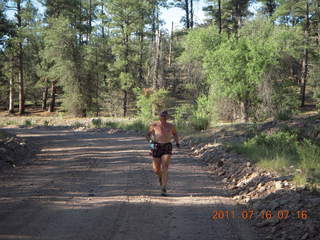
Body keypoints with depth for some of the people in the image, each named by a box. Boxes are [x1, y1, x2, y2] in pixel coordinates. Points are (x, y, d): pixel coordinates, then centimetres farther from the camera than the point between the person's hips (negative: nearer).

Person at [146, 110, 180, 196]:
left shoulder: (171, 126, 4)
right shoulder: (154, 125, -1)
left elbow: (175, 134, 23)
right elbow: (147, 135, 6)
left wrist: (177, 142, 11)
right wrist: (150, 141, -13)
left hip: (167, 148, 0)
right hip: (157, 147, 1)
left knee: (164, 169, -14)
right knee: (156, 170, 6)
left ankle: (164, 189, -13)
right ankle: (161, 176, 44)